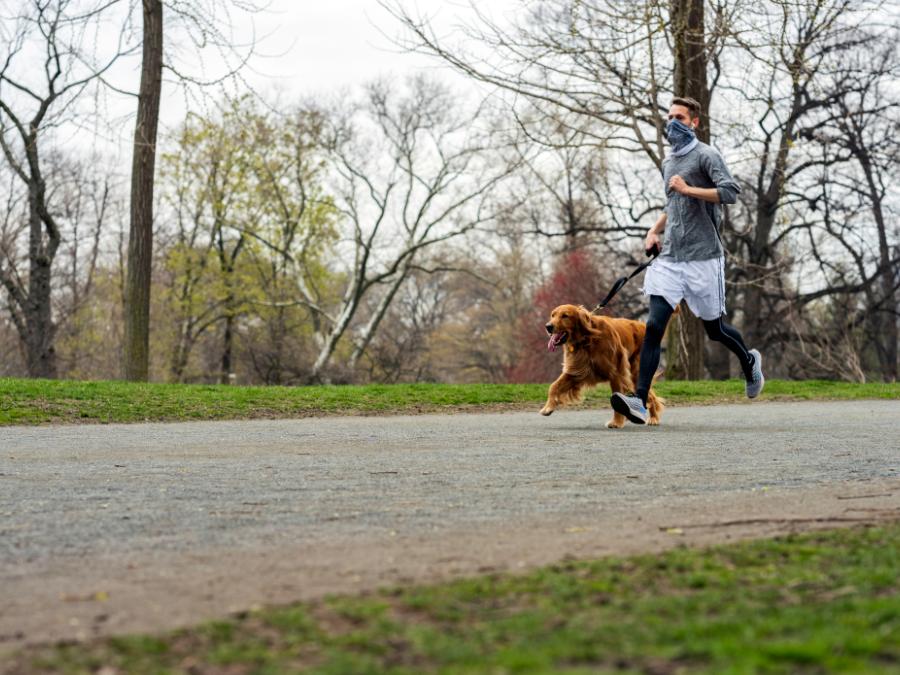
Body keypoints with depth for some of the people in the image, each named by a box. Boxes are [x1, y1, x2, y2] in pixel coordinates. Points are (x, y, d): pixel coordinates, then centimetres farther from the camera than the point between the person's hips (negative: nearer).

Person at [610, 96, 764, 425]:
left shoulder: (706, 155, -5)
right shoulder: (668, 162, 18)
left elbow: (730, 192, -19)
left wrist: (688, 189, -20)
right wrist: (655, 231, 17)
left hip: (703, 256, -6)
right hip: (670, 258, 6)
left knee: (714, 328, 8)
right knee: (654, 327, -11)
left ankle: (749, 361, 41)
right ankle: (639, 401, -19)